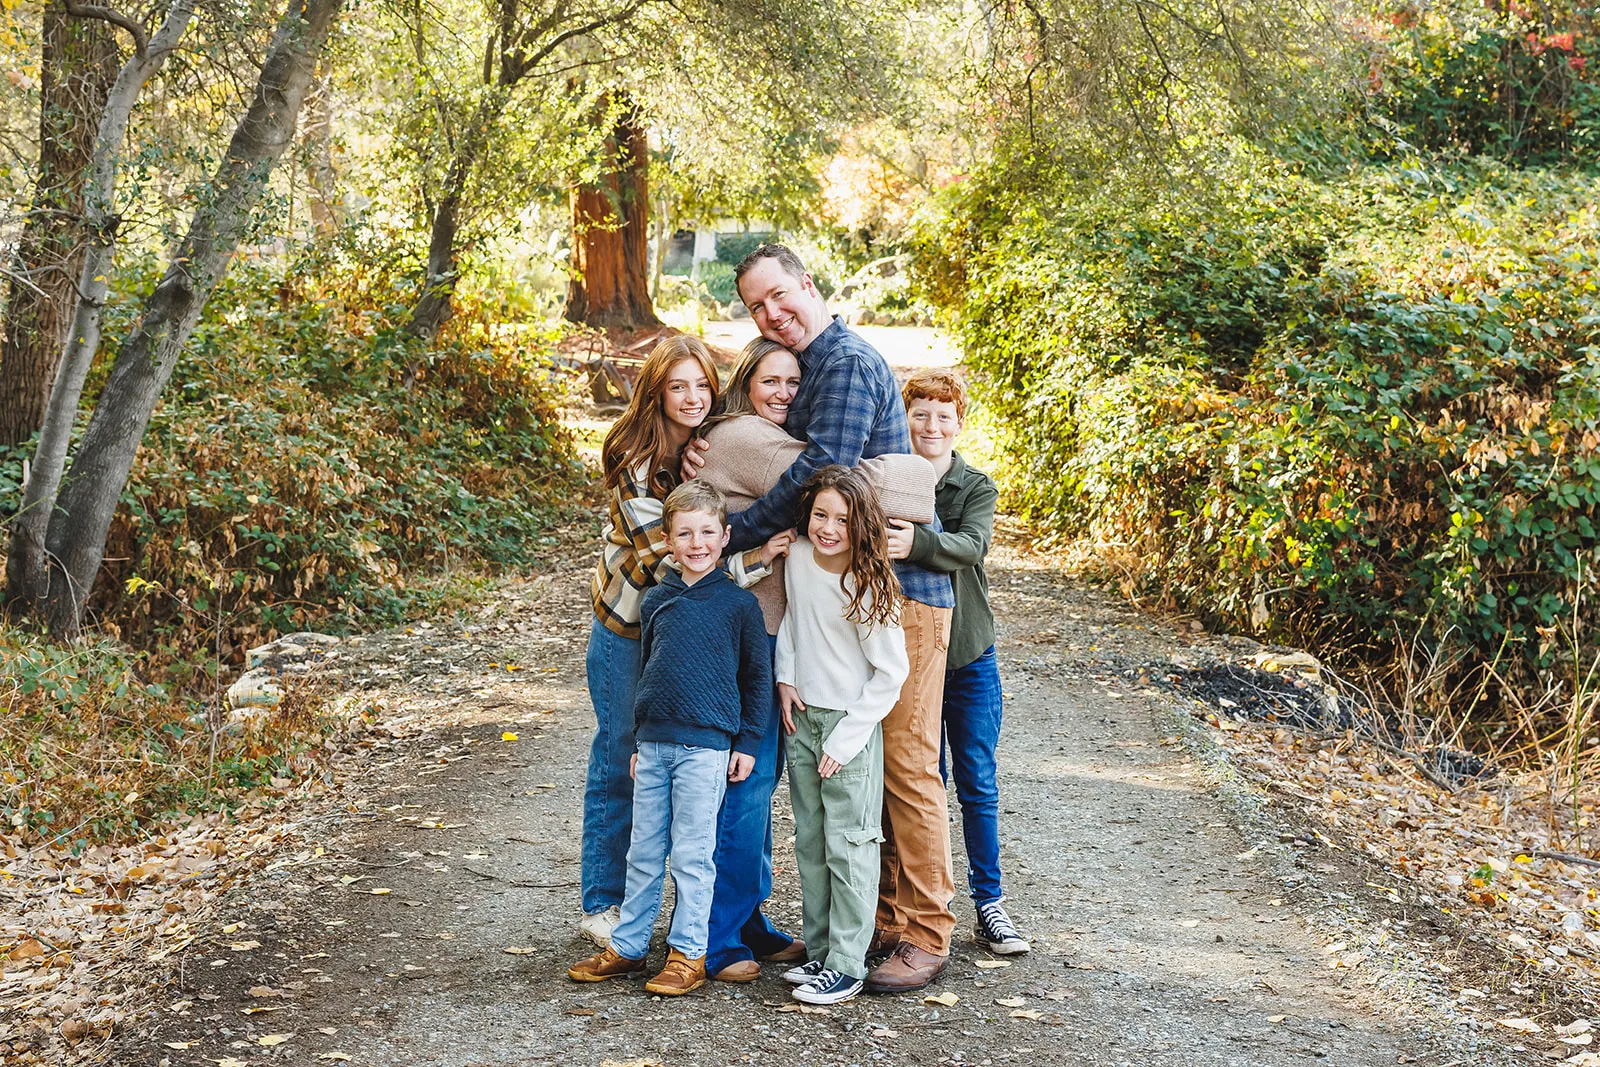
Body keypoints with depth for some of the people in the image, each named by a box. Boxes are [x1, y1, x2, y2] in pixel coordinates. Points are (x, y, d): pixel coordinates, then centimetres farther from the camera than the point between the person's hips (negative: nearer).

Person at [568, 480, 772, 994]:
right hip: (653, 745, 4)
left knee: (691, 855, 1)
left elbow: (758, 677, 1)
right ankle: (627, 946, 22)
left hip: (706, 746, -4)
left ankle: (688, 954, 11)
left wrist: (748, 743, -1)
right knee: (643, 852, 11)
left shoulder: (739, 603, -4)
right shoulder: (656, 601, 8)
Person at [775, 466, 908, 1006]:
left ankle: (846, 965, 2)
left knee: (848, 848, -3)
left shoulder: (869, 586, -19)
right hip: (802, 718, 6)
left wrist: (845, 738, -15)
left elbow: (891, 673, -15)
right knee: (810, 845, 12)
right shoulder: (798, 557, -3)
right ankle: (819, 951, 22)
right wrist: (786, 677, 5)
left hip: (852, 724, -6)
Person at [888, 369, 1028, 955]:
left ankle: (988, 902, 13)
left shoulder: (978, 487, -2)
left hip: (967, 653, 0)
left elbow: (971, 546, -21)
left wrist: (917, 543, -40)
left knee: (977, 784, 4)